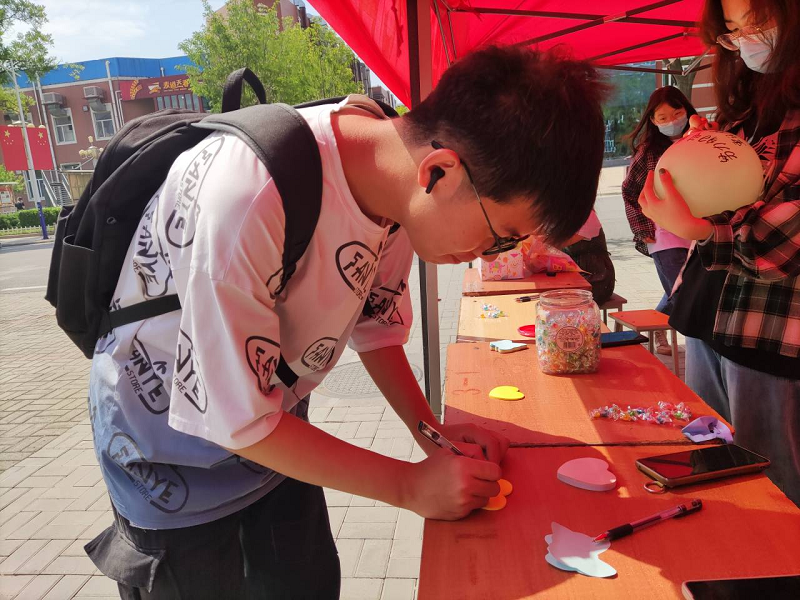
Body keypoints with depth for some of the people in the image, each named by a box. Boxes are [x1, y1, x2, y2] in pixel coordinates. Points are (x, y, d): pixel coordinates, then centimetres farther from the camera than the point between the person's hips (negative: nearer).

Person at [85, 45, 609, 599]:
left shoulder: (394, 179, -15)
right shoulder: (247, 199, -38)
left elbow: (376, 324, 0)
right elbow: (234, 420, -28)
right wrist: (411, 485, -21)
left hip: (272, 436, 6)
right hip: (174, 458, -5)